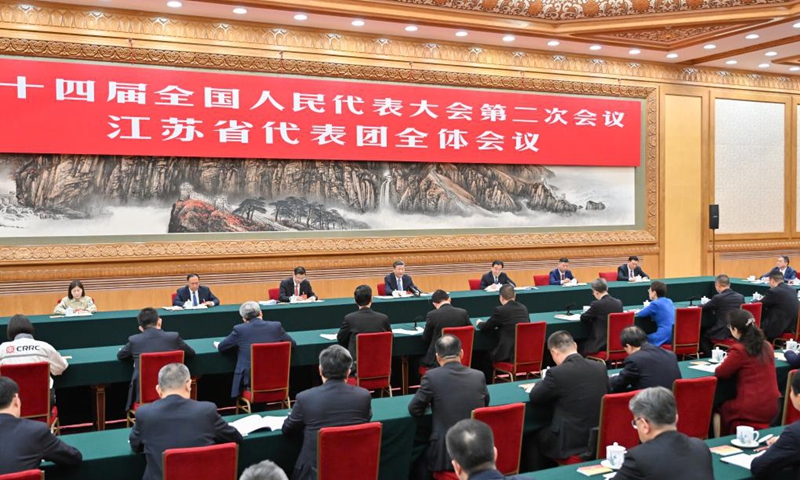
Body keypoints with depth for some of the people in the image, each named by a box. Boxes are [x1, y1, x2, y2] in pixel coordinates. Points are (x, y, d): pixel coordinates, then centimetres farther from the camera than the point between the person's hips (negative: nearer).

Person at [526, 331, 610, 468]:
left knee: (532, 438, 21)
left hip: (569, 442, -6)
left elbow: (534, 398, -4)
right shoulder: (601, 367, -1)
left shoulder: (557, 373, -18)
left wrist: (544, 381, 16)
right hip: (599, 439, 6)